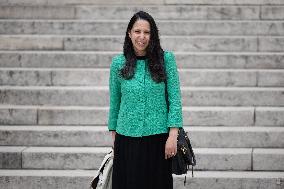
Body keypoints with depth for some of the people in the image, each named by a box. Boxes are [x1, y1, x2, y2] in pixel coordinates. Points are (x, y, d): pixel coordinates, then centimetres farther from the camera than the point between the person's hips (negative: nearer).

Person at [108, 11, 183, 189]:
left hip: (158, 137, -1)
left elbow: (175, 99, -3)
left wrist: (173, 135, -10)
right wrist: (114, 137, 11)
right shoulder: (118, 63, 3)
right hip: (127, 138, 1)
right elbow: (114, 103, 10)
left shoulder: (166, 59, -2)